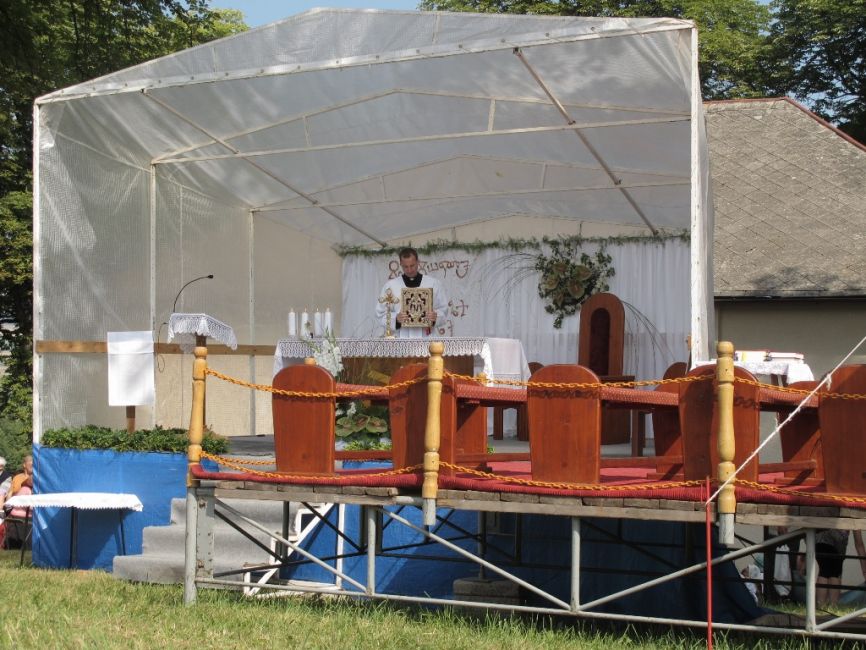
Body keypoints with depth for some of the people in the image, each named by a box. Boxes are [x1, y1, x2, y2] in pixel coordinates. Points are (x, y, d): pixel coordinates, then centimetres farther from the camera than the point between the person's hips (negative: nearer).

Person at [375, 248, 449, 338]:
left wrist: (436, 316, -10)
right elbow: (380, 313, 7)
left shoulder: (434, 284, 11)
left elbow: (444, 309, 13)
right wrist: (396, 318, -12)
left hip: (426, 337, 0)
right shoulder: (390, 286, 10)